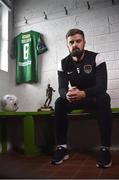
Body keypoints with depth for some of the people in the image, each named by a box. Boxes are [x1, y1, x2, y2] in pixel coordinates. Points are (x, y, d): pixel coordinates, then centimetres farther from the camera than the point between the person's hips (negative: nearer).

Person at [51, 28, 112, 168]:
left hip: (94, 97, -2)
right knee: (59, 102, -25)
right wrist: (67, 94, -40)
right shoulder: (63, 64, -6)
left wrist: (83, 93, -45)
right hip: (75, 98, 3)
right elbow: (61, 88, -13)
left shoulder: (96, 58, -16)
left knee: (104, 98, -36)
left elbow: (102, 86, -25)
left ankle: (105, 148, -30)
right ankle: (62, 147, -18)